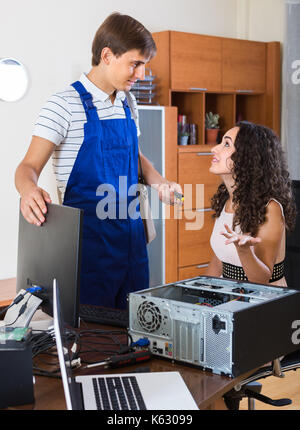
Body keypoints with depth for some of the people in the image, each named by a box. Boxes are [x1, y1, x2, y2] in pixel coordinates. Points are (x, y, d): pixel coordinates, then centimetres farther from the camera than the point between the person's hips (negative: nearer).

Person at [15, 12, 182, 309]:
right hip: (90, 233, -6)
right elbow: (29, 166, -15)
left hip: (130, 230, 7)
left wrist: (159, 183, 5)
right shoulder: (65, 105, -11)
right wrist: (29, 190, -38)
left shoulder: (128, 104, 11)